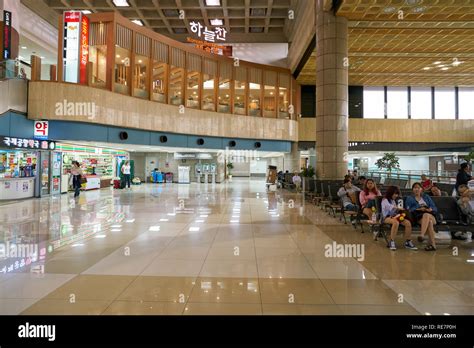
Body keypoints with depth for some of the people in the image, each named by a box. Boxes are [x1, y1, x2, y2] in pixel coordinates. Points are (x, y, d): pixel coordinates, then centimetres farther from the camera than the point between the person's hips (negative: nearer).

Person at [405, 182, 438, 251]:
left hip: (430, 215, 1)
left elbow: (435, 208, 14)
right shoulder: (409, 198, 19)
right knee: (429, 221, -36)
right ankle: (433, 244, -43)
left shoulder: (426, 197, 25)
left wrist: (430, 209, -10)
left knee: (426, 215, -37)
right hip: (418, 216, -1)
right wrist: (419, 209, -14)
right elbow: (409, 209, 1)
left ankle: (422, 235, -53)